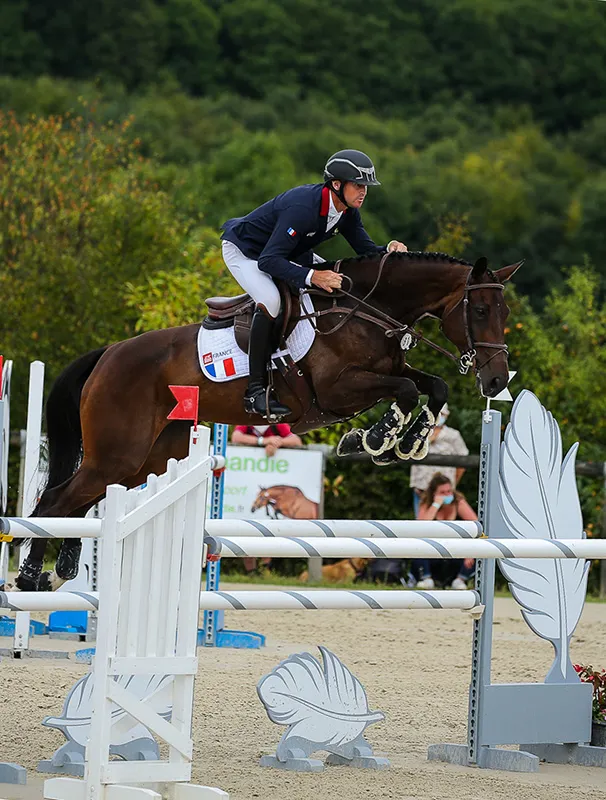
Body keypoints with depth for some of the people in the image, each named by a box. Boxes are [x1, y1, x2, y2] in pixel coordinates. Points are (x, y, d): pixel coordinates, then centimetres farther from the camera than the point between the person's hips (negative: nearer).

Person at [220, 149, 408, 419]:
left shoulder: (347, 210, -12)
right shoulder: (302, 207, -38)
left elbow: (365, 249, -3)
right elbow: (268, 261, -42)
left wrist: (388, 250, -26)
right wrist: (311, 276, -54)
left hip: (287, 251, 9)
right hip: (244, 252, -9)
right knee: (270, 301, -34)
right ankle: (255, 390, -29)